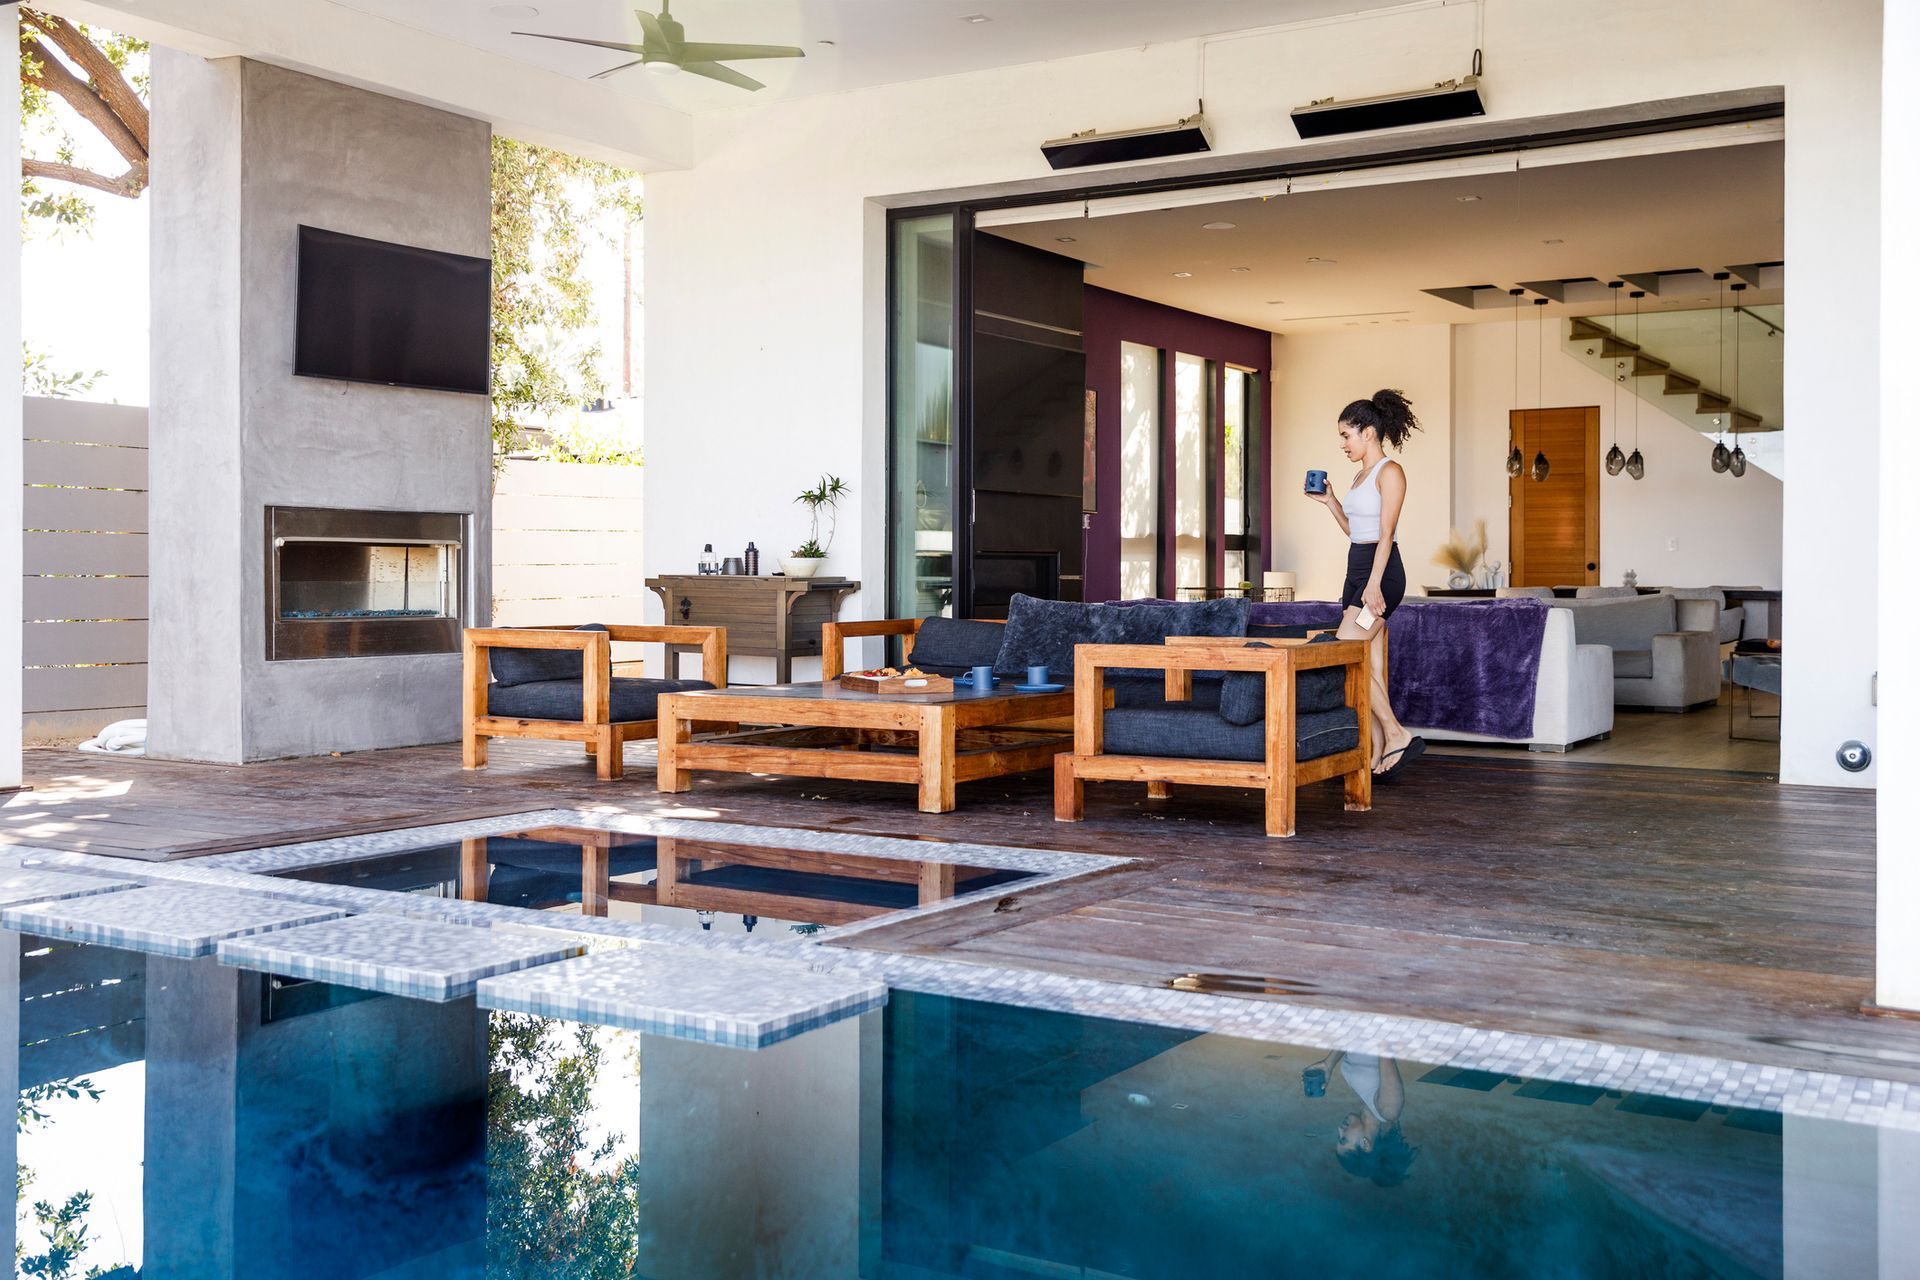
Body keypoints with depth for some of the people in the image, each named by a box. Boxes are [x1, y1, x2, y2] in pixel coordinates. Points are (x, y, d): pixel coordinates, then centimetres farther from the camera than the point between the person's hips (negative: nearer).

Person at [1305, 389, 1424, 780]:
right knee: (1372, 670, 6)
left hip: (1380, 572, -9)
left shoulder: (1390, 472, -9)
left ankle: (1398, 736, -11)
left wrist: (1373, 584, -22)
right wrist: (1329, 501, 15)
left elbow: (1385, 535, -16)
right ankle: (1381, 758, 7)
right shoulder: (1362, 475, 18)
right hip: (1358, 571, 9)